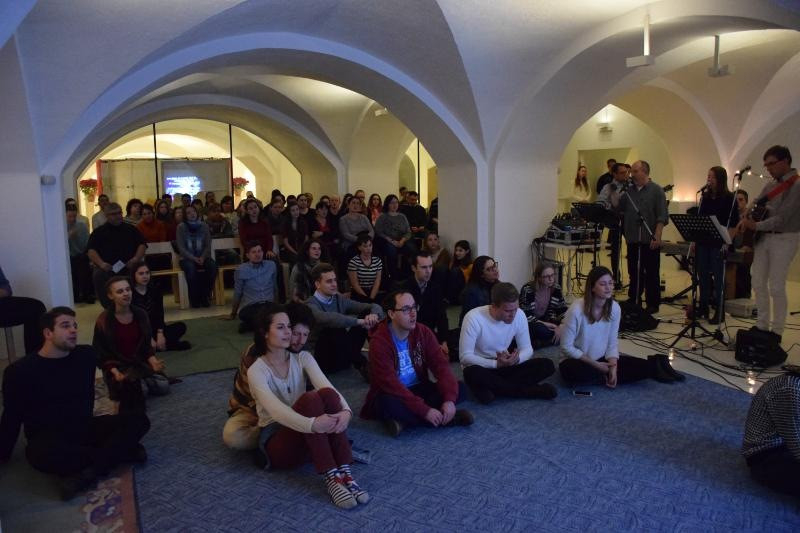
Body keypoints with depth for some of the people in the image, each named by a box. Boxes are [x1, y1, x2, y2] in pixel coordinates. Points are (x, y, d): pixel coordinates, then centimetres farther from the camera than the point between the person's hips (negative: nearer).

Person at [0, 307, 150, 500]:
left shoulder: (86, 355, 1)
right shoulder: (19, 371, -8)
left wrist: (86, 422, 16)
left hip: (84, 428, 4)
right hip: (48, 437, -4)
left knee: (139, 419, -18)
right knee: (45, 454, -40)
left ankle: (88, 473, -31)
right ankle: (122, 451, -22)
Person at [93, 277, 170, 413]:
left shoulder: (140, 314, 0)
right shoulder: (103, 320, -12)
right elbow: (100, 353, -8)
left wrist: (153, 361, -10)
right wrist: (115, 372, -23)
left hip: (140, 362, 4)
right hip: (117, 366, -3)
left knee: (163, 387, -15)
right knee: (128, 385, -32)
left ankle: (140, 382, 13)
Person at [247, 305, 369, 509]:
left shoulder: (302, 358, 3)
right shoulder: (256, 371, -10)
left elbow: (328, 386, -15)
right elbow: (275, 409, -28)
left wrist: (345, 410, -37)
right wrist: (312, 424, -46)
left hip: (310, 437, 4)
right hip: (276, 439, -4)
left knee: (327, 394, -29)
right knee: (309, 398, -33)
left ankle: (344, 473, -33)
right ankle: (331, 478, -37)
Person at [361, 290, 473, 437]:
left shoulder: (423, 332, -4)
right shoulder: (379, 342, -20)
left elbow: (441, 365, -10)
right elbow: (390, 384, -27)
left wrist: (449, 399, -27)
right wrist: (425, 410, -32)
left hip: (419, 390, 5)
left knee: (460, 389, -13)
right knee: (387, 404, -39)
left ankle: (406, 420, -22)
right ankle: (447, 417, -23)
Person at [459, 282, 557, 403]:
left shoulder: (519, 315, -10)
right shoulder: (473, 318, -24)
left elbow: (527, 349, -3)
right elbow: (465, 356, -22)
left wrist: (517, 358, -26)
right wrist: (496, 363, -33)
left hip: (505, 366, 4)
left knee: (547, 366, -14)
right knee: (472, 373, -39)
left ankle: (492, 388, -20)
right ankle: (529, 390, -24)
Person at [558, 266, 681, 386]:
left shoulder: (615, 308, -9)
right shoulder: (576, 310, -25)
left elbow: (612, 344, -2)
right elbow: (566, 347, -19)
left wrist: (613, 367, -18)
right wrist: (595, 364, -18)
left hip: (602, 359, 3)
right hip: (579, 362, -3)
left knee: (642, 366, -20)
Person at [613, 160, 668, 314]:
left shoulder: (656, 190, -3)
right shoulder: (628, 191, 11)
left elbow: (662, 216, -8)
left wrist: (657, 236, -16)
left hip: (650, 240, -5)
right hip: (633, 239, 5)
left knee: (652, 273, 4)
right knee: (634, 272, 12)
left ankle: (653, 304, 12)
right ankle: (634, 301, 22)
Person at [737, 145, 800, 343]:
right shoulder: (771, 185, 11)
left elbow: (782, 218, -20)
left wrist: (756, 226, -24)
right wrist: (746, 219, -3)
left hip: (784, 238, -7)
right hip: (762, 237, 7)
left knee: (776, 287, -3)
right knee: (758, 283, 9)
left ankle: (777, 331, 8)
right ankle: (762, 325, 21)